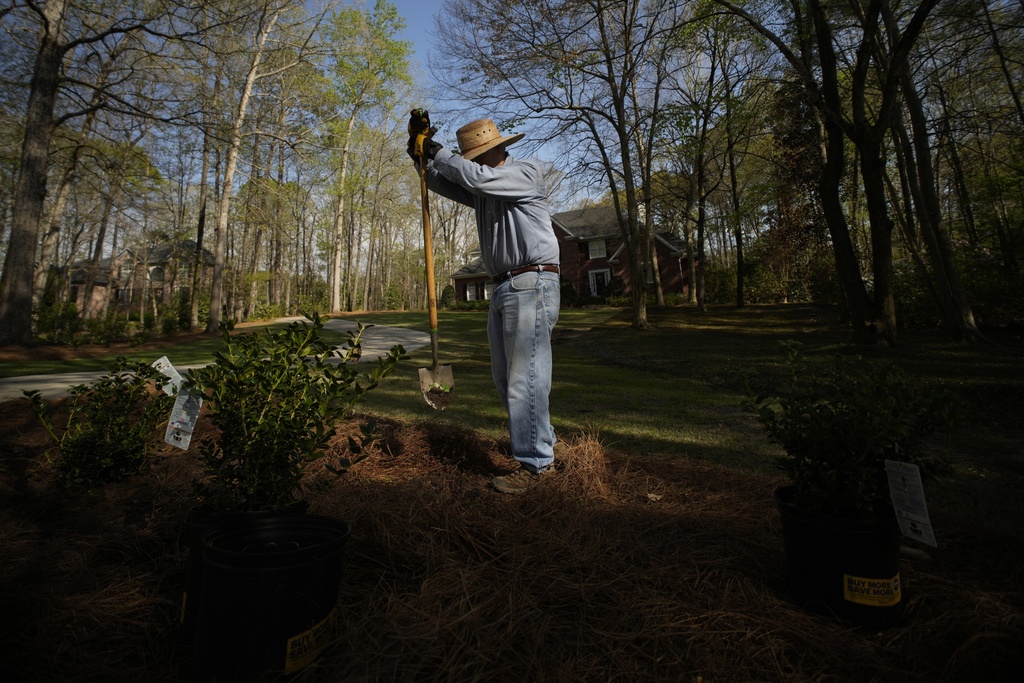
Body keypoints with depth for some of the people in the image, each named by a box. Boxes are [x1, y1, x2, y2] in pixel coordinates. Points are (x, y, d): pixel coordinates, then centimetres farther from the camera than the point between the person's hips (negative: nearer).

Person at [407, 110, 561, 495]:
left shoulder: (527, 173, -3)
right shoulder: (482, 190, 21)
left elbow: (477, 177, -18)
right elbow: (439, 182, 23)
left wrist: (437, 152, -7)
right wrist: (419, 150, 7)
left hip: (531, 285, -9)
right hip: (503, 289, 9)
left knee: (525, 377, -12)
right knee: (505, 377, 12)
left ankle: (535, 464, -4)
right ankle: (542, 446, 25)